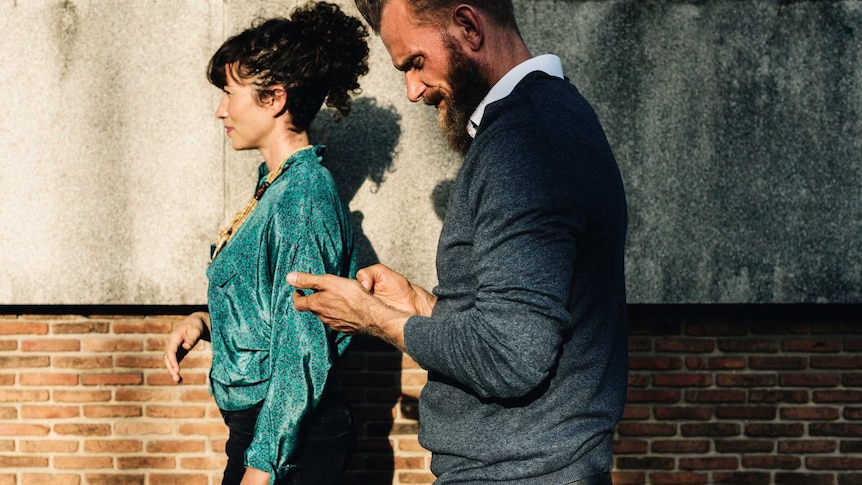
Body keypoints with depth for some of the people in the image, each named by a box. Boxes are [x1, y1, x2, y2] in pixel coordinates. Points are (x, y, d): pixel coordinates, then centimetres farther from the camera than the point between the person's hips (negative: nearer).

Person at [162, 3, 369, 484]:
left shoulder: (302, 196, -19)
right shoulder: (279, 184, 9)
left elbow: (303, 354, -21)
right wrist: (206, 320, 2)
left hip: (290, 443, -9)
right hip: (257, 425, 9)